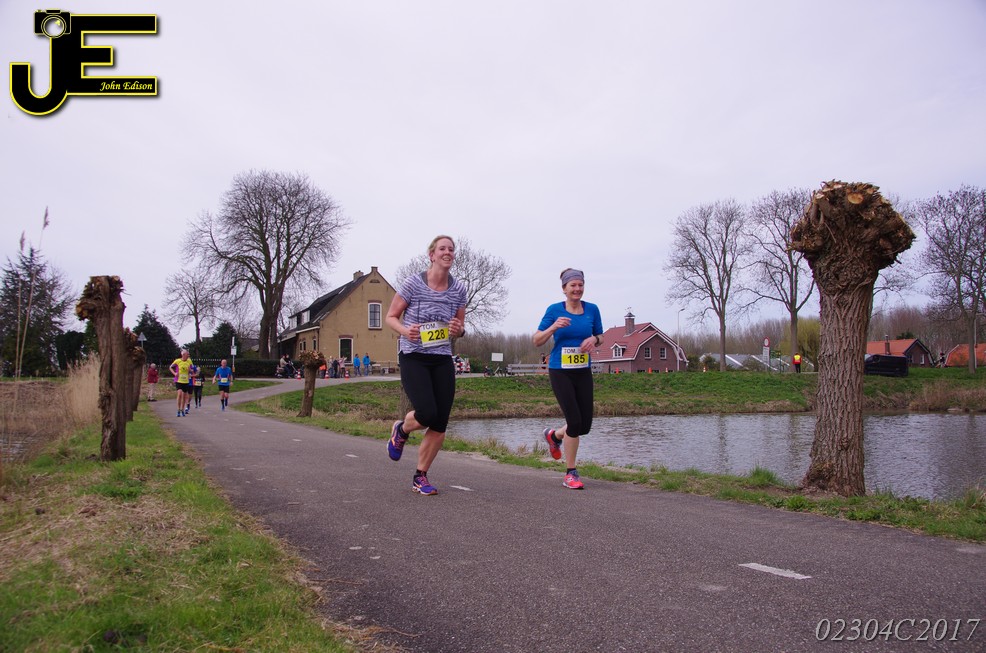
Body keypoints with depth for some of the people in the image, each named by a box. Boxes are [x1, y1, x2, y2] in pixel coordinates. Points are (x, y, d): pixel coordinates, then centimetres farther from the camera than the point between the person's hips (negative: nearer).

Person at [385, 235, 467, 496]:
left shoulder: (459, 288, 5)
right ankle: (401, 430, 16)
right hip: (413, 358, -4)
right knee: (427, 413, -21)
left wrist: (459, 330, -9)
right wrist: (405, 331, -19)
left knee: (440, 425, -1)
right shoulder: (413, 283, -6)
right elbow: (391, 317, 2)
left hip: (442, 361, 4)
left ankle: (420, 477, 17)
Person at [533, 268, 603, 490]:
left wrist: (594, 340, -9)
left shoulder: (592, 309, 3)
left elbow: (600, 337, 15)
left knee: (585, 425, 4)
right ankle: (570, 474, 6)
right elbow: (537, 341, -2)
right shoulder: (554, 310, -5)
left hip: (583, 372, 4)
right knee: (574, 421, -10)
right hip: (560, 372, -4)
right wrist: (554, 327, -20)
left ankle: (554, 435, 37)